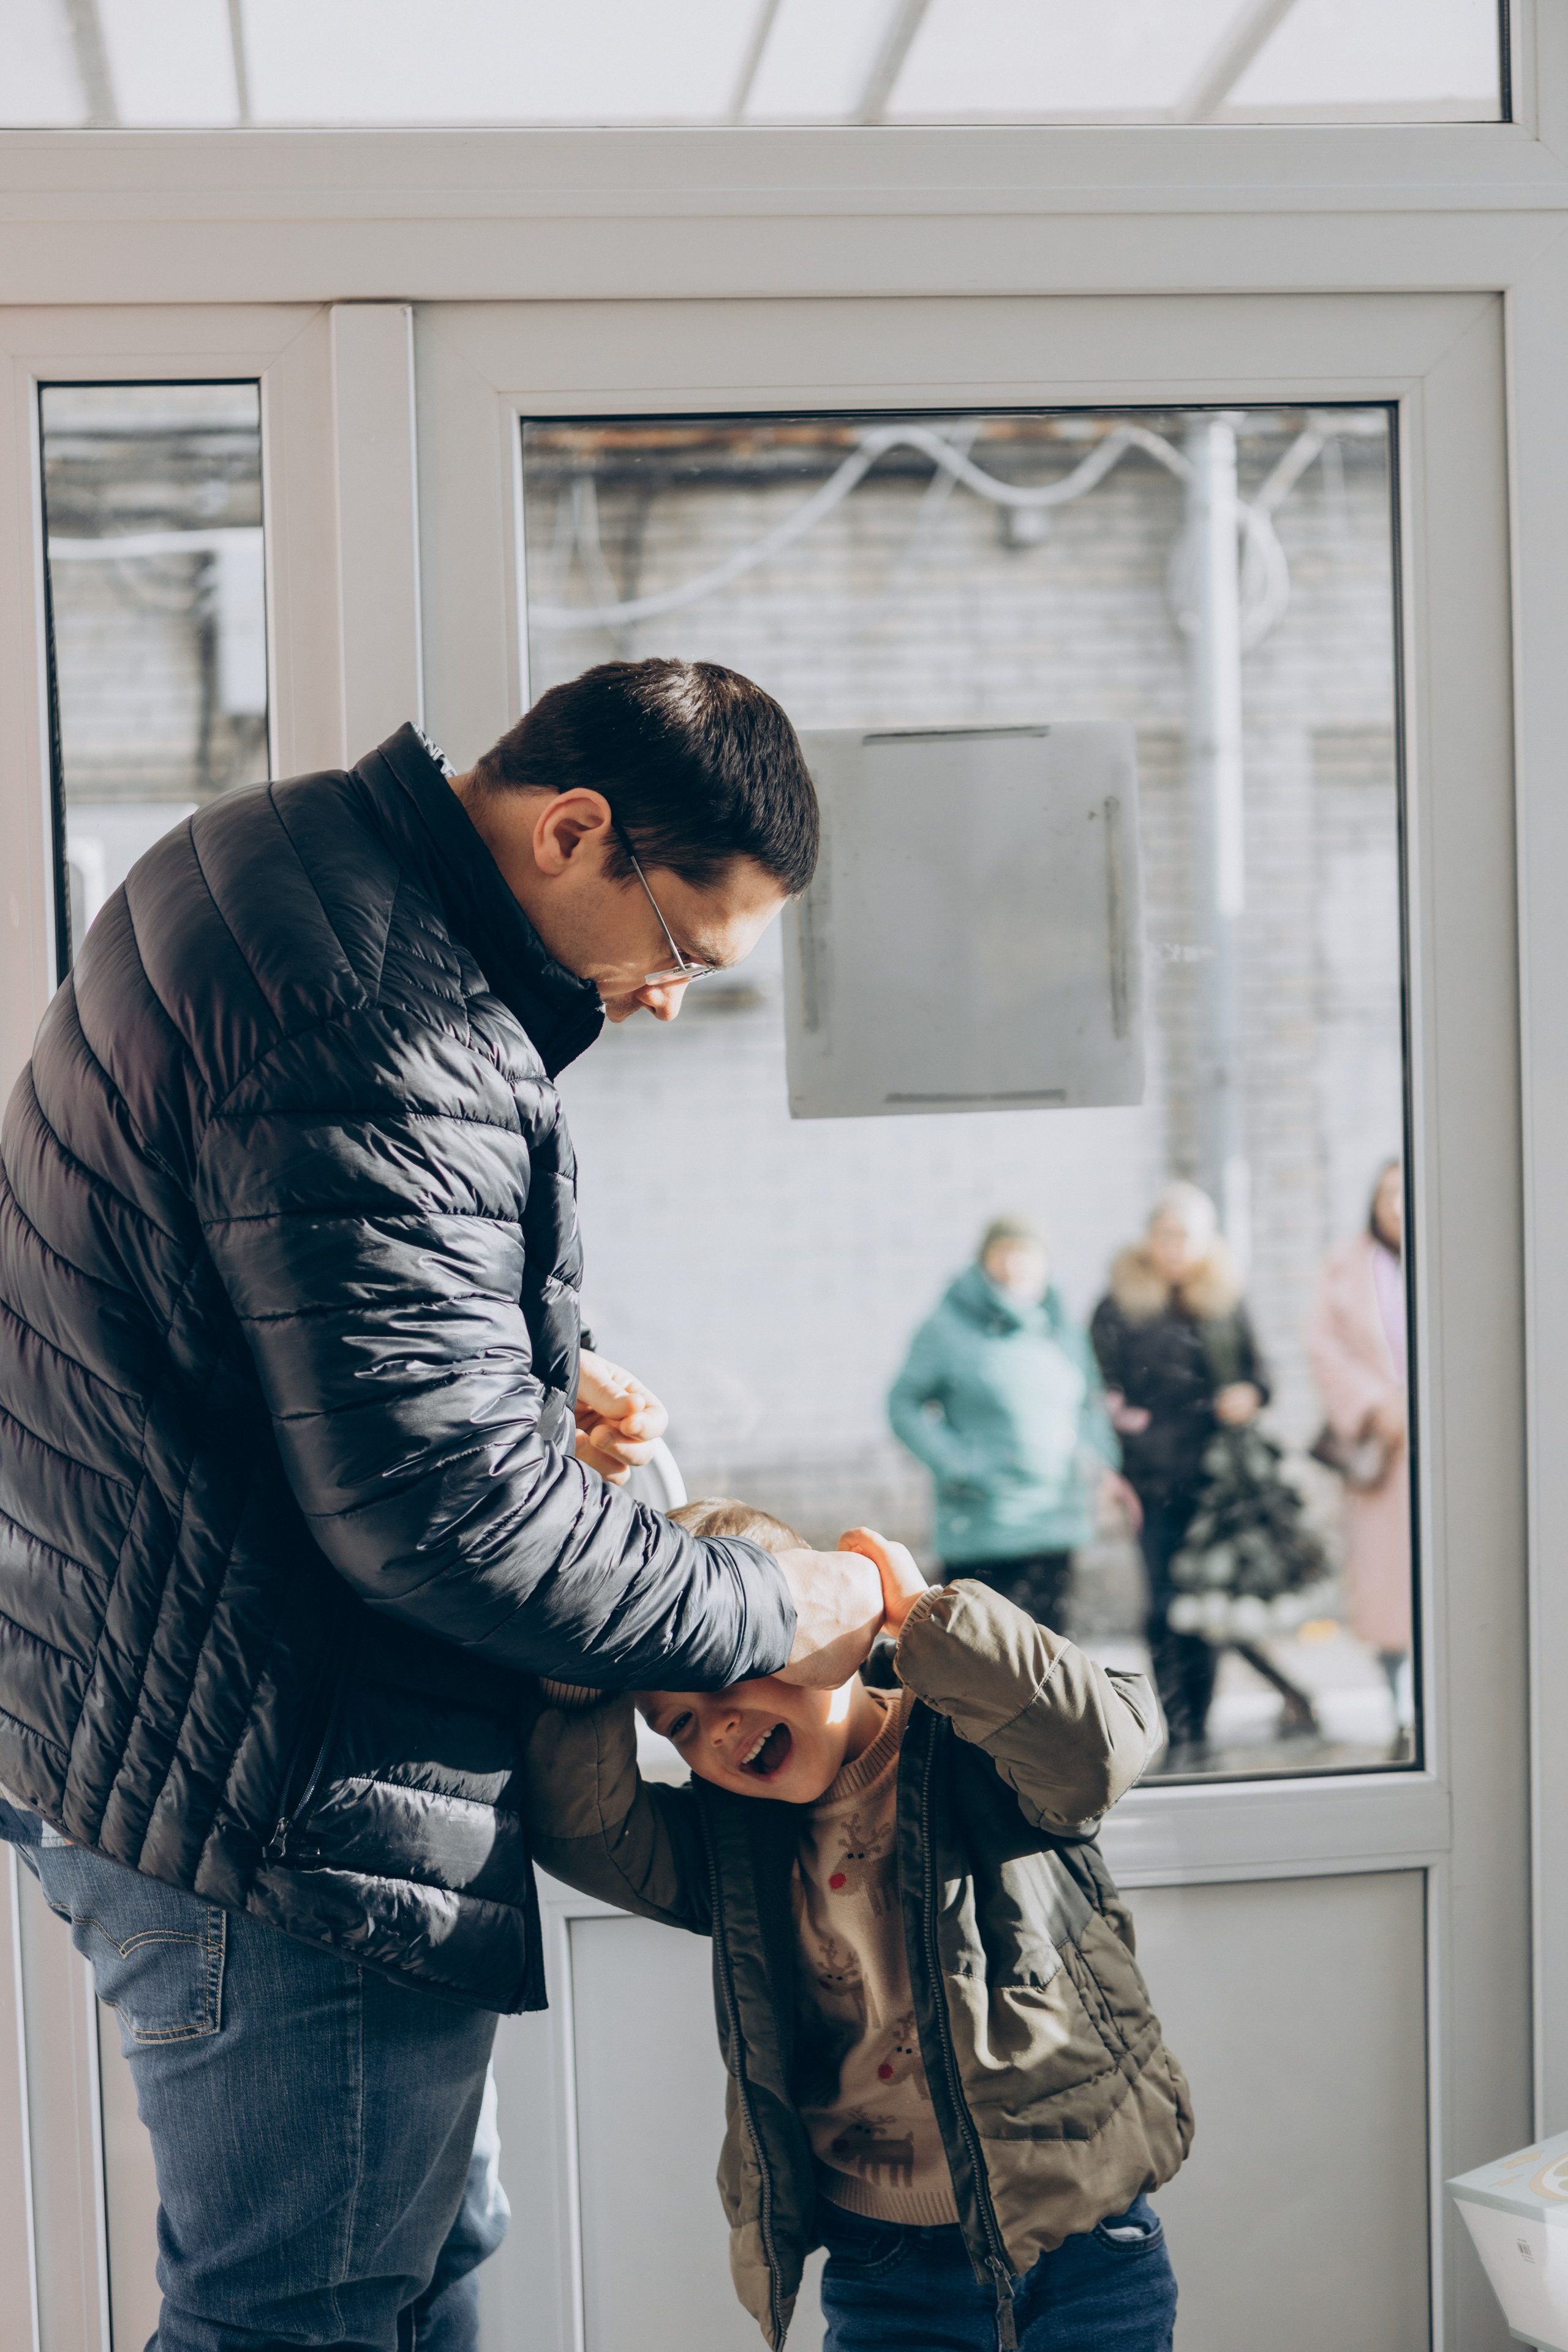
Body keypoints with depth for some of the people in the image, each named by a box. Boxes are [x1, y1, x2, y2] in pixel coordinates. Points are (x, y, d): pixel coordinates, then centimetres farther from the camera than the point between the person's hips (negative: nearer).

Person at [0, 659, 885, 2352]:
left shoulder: (288, 862, 9)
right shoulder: (385, 1033, -26)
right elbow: (444, 1510, -27)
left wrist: (529, 1384, 9)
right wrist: (773, 1614, -15)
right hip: (277, 1799, -11)